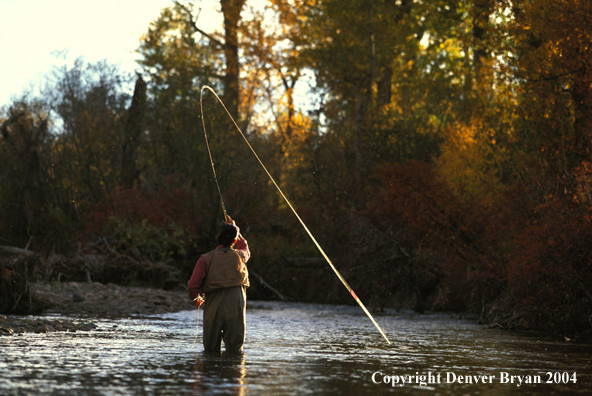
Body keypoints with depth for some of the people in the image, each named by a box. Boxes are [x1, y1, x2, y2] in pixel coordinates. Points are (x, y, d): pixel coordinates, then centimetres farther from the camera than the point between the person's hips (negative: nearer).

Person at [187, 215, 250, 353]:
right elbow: (245, 249, 35)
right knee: (235, 350, 1)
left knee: (211, 350, 9)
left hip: (213, 307, -1)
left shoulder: (205, 259, -1)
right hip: (236, 306, 1)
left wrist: (195, 299, 17)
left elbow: (192, 286, -5)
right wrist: (234, 228, 42)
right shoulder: (239, 256, 7)